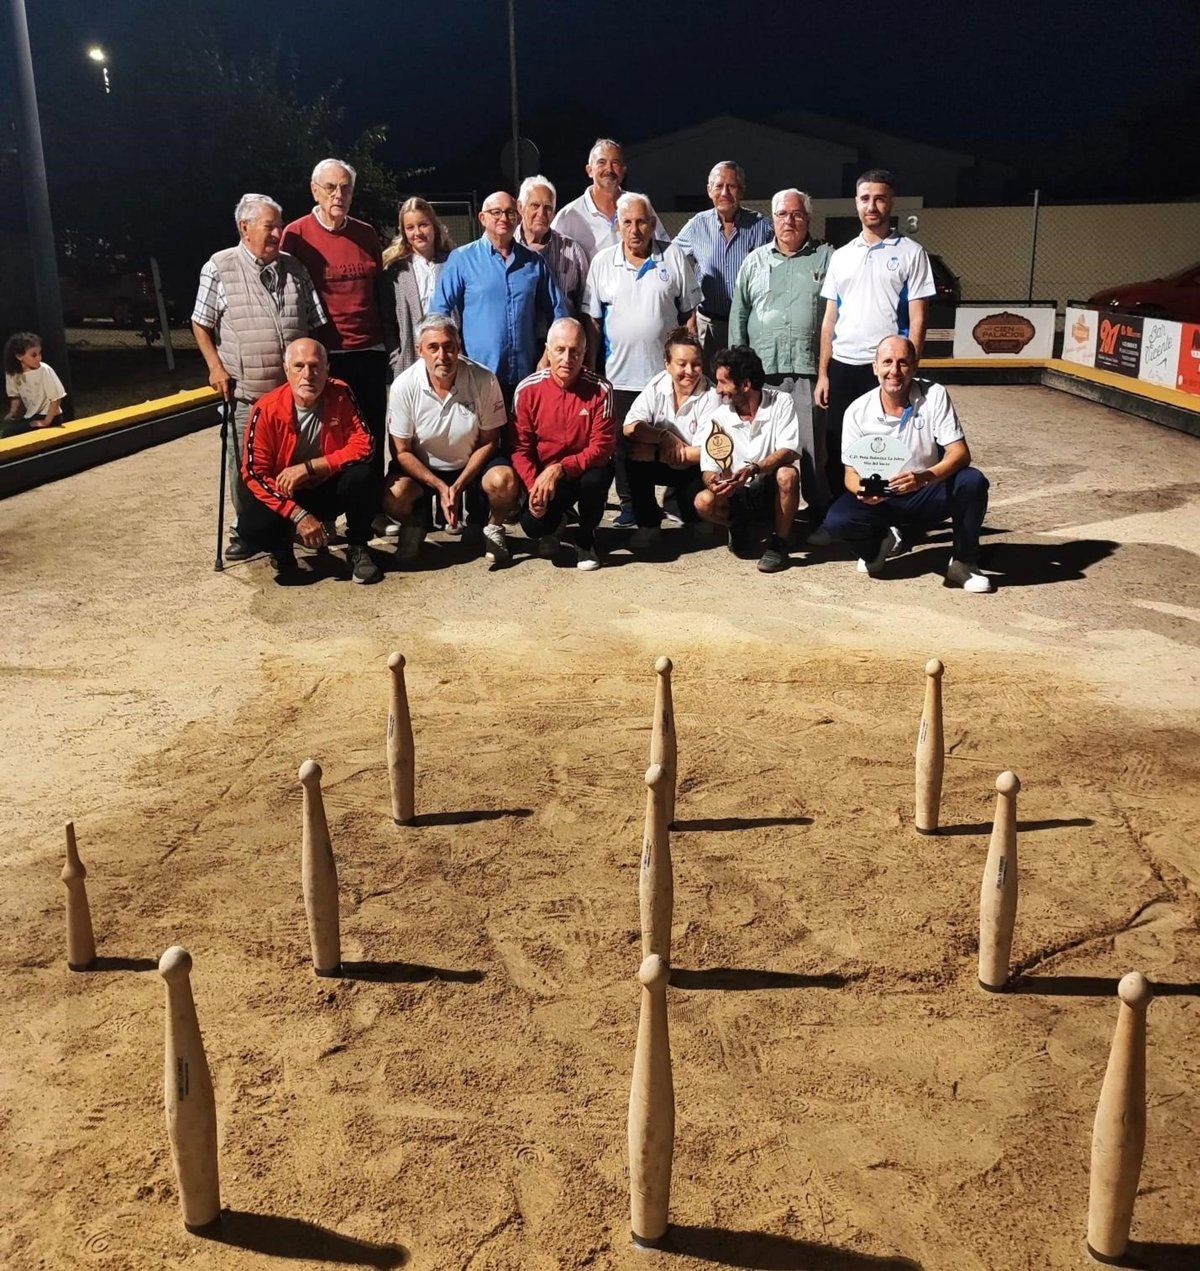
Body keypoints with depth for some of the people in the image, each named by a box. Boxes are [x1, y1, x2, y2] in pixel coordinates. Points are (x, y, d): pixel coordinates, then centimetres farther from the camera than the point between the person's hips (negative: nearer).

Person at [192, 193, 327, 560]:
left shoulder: (295, 268, 8)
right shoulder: (219, 267, -2)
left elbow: (315, 324, 12)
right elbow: (201, 323, 3)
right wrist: (216, 366, -5)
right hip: (245, 391, -2)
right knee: (245, 465, 4)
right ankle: (246, 530, 17)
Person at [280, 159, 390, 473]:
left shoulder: (366, 234, 9)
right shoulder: (296, 234, -3)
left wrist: (387, 339, 14)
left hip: (370, 352, 4)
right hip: (322, 354, -3)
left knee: (372, 439, 7)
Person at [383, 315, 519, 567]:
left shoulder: (484, 380, -20)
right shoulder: (403, 386, -19)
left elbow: (488, 441, -9)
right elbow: (402, 451, -10)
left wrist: (458, 486, -18)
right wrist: (440, 487, -21)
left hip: (472, 463, 0)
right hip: (422, 468, 0)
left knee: (504, 481, -32)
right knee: (393, 496, -30)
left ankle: (494, 529, 3)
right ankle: (415, 525, 9)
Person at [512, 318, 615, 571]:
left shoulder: (600, 390, -16)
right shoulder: (527, 389, -11)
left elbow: (601, 448, -18)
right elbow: (520, 448, -7)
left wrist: (560, 469, -31)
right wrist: (534, 486, -25)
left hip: (586, 469, -1)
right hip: (544, 474, 1)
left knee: (595, 479, -36)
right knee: (532, 524, -24)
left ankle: (586, 539, -3)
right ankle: (551, 528, 19)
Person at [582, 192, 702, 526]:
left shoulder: (674, 258, 1)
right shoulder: (602, 262, 4)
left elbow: (688, 313, 4)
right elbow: (593, 320, 6)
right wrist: (590, 367, 3)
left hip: (667, 371, -1)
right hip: (620, 373, 1)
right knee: (623, 442, 6)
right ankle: (629, 503, 18)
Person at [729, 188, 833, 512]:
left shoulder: (826, 258, 7)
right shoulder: (755, 261, 14)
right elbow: (738, 313, 13)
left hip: (811, 368, -2)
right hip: (762, 368, 2)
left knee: (813, 445, -4)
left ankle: (822, 511, 6)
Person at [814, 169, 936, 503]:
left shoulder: (911, 252, 1)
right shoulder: (841, 256, 13)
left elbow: (917, 319, -3)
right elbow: (829, 319, 13)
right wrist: (823, 373, 7)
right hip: (843, 366, 4)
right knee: (836, 450, 6)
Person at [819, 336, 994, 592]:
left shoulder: (935, 395, -13)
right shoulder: (857, 411, -10)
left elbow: (959, 453, -19)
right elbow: (851, 472, -6)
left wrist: (925, 477, -41)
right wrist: (860, 489, -33)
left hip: (928, 495, 0)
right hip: (881, 499, 0)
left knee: (972, 481, -30)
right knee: (836, 522, -27)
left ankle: (963, 563, -8)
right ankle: (881, 540, 9)